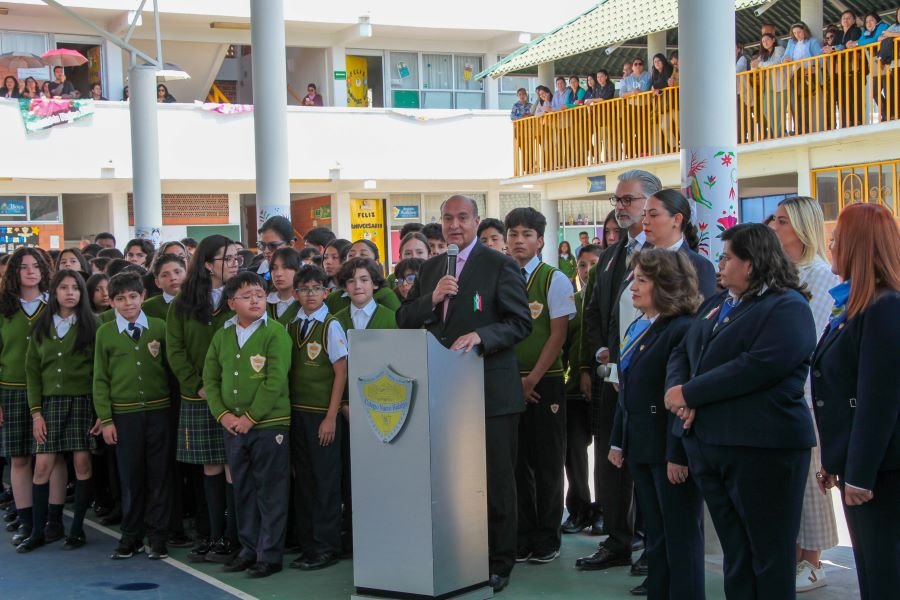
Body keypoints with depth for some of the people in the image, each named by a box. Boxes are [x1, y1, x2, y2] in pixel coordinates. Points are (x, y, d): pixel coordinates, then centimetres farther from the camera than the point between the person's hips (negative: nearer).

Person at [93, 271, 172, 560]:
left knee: (159, 475, 5)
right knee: (130, 476, 7)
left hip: (158, 411, 0)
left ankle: (158, 536, 15)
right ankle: (131, 536, 20)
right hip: (124, 414, 0)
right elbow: (100, 379, 4)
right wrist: (106, 418, -1)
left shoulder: (159, 327, 1)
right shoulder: (105, 333, 2)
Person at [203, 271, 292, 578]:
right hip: (232, 427, 5)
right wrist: (222, 414, -4)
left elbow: (275, 382, -14)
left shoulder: (276, 333, -8)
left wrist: (250, 417, -14)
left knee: (270, 493, 1)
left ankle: (270, 555, 10)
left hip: (269, 425, -5)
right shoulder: (222, 336, 8)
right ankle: (248, 549, 25)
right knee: (242, 491, 14)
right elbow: (210, 378, 10)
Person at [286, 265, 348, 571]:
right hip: (296, 412, 5)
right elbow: (289, 371, 9)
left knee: (325, 481, 0)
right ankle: (307, 545, 21)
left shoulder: (331, 326, -7)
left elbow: (341, 373, -8)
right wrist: (288, 411, 1)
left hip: (323, 415, -5)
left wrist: (331, 417, -11)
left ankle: (325, 548, 9)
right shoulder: (292, 327, 8)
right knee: (303, 481, 11)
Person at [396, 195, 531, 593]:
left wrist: (480, 336, -24)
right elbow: (404, 319, 9)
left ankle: (499, 562, 15)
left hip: (491, 391, -5)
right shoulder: (430, 269, 13)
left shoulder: (499, 266, -4)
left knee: (495, 480, 3)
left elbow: (520, 322, -9)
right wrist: (432, 298, -9)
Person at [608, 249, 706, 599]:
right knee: (654, 535, 15)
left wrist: (678, 456, -21)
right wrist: (617, 441, 15)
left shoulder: (682, 330, -16)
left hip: (669, 451, -9)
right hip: (640, 449, 9)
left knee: (681, 538, 2)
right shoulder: (637, 328, 13)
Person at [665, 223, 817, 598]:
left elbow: (757, 367, -21)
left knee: (770, 558, 1)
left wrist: (689, 393, -16)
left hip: (761, 446, -8)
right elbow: (681, 353, 14)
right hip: (707, 443, 8)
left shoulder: (788, 307, -8)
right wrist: (677, 392, -8)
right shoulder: (715, 304, 19)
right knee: (734, 553, 13)